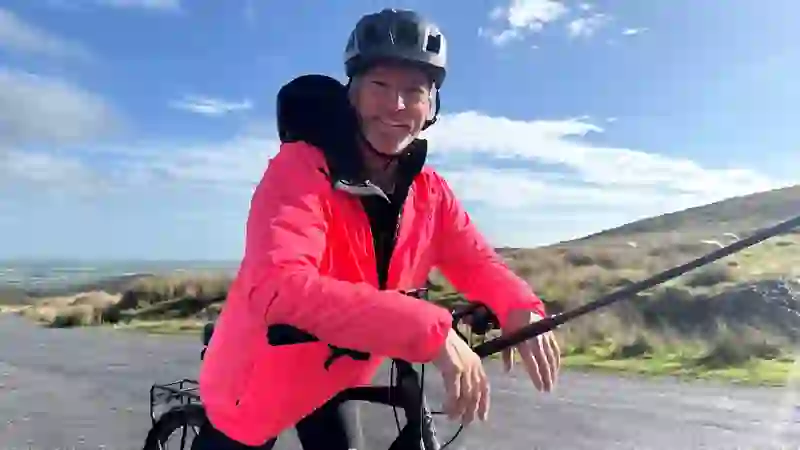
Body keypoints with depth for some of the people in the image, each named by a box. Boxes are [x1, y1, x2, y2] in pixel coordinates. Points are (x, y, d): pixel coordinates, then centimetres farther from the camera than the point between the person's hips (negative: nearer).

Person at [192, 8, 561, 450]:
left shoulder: (429, 192, -10)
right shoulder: (301, 168, -29)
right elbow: (279, 288, -44)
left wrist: (520, 310, -30)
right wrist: (430, 330, -52)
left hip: (334, 375, 5)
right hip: (261, 378, -4)